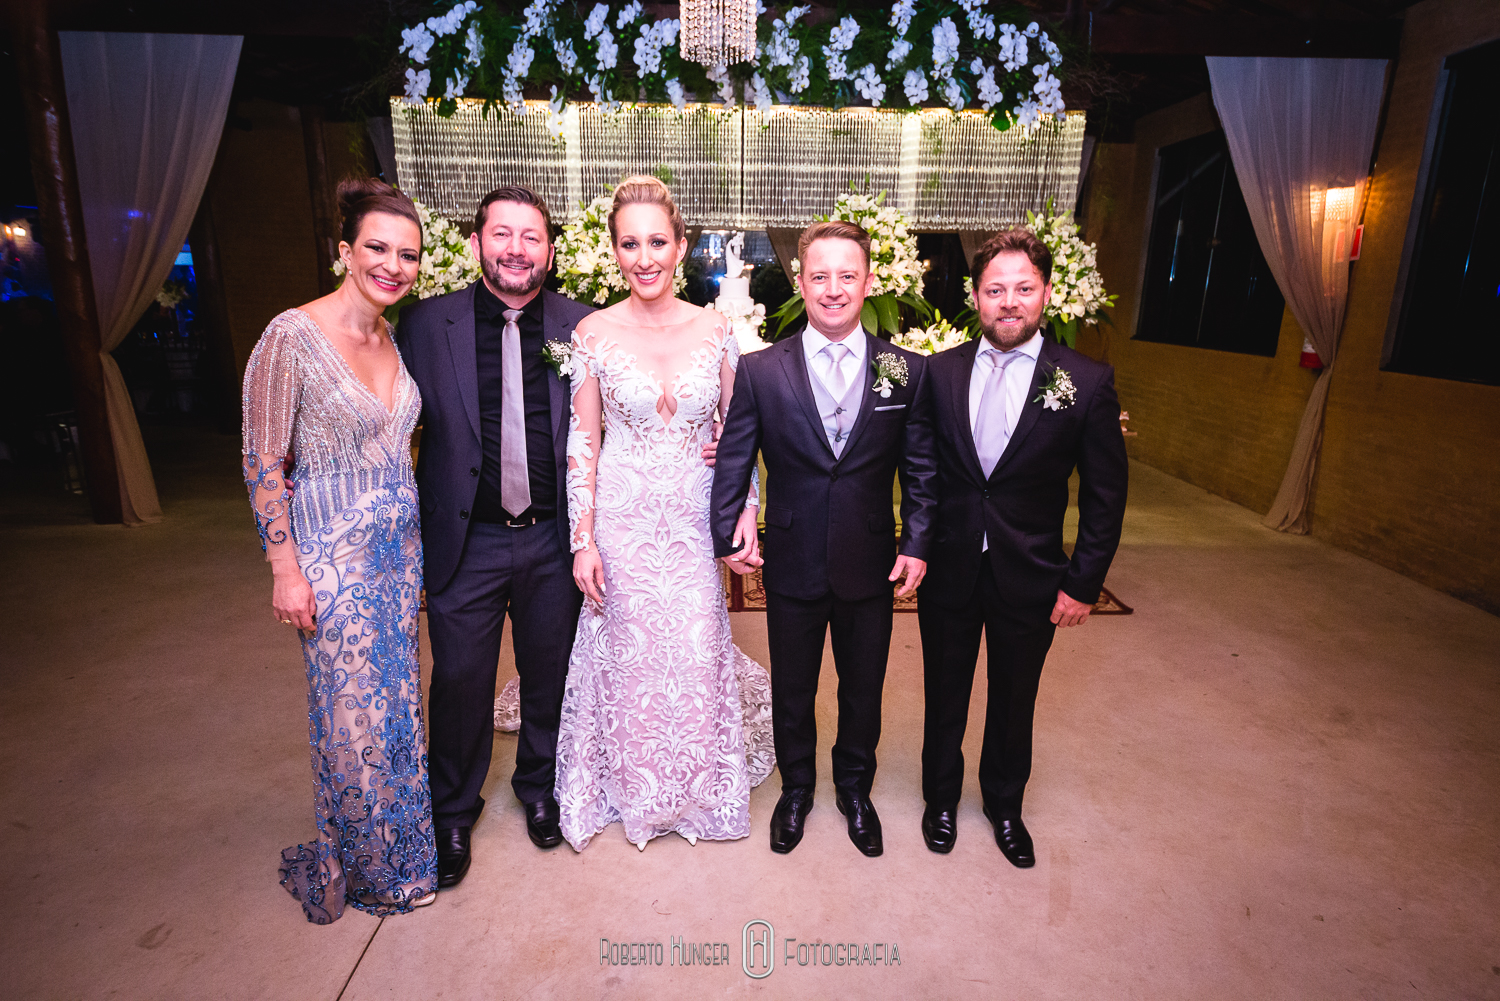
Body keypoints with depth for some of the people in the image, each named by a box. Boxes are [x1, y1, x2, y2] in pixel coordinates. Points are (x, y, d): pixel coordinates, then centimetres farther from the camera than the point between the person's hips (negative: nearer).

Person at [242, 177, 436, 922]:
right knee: (353, 713, 7)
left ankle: (401, 846, 39)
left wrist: (416, 539, 12)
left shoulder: (398, 338, 5)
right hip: (333, 552, -6)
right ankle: (361, 862, 33)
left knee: (399, 700, 17)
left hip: (400, 546, 6)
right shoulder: (292, 336, -15)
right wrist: (286, 570, -14)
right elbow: (262, 462, -13)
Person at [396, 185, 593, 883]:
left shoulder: (581, 327, -3)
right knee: (460, 682, 12)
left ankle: (540, 787, 45)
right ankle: (453, 811, 39)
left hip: (552, 539, 1)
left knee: (549, 676, 18)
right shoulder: (426, 323, -4)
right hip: (467, 542, 0)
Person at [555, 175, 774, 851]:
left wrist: (746, 515, -6)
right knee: (628, 651, 11)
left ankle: (699, 784, 39)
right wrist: (583, 540, -7)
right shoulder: (594, 333, -5)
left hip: (694, 519, 1)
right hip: (622, 518, -1)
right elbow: (583, 440, -4)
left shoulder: (714, 330, -2)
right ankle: (635, 791, 39)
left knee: (697, 649, 10)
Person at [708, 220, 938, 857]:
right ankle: (796, 789, 44)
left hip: (873, 565, 1)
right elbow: (733, 462, -3)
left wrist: (917, 544, -4)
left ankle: (855, 790, 45)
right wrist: (727, 534, -9)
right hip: (793, 563, 0)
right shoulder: (761, 370, -6)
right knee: (792, 690, 17)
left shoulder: (906, 371, -3)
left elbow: (921, 469, 1)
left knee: (863, 689, 19)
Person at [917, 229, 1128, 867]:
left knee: (1013, 702, 18)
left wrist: (1084, 583, -6)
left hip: (1029, 580, -1)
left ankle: (1004, 806, 45)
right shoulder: (940, 372, -4)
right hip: (948, 571, 1)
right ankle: (941, 799, 44)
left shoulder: (1087, 382, -9)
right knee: (945, 695, 18)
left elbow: (1105, 496, -5)